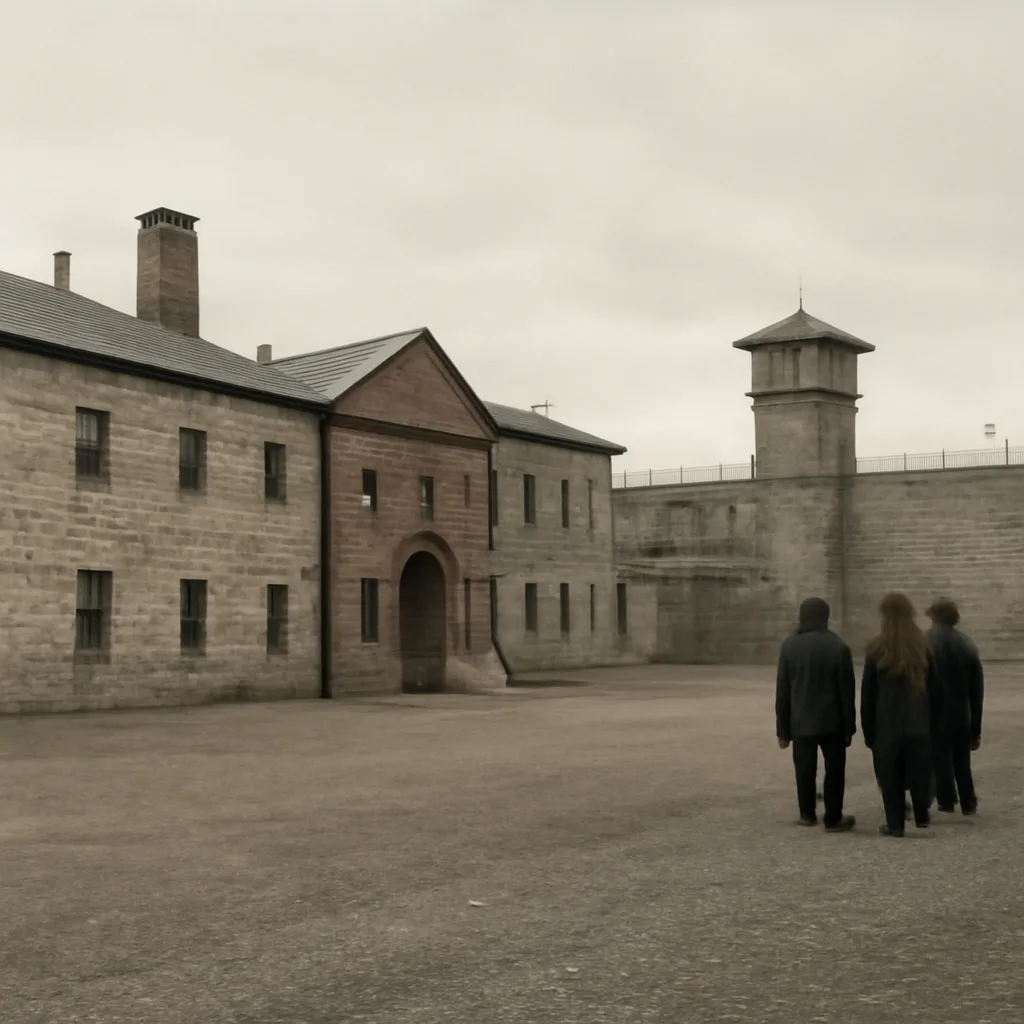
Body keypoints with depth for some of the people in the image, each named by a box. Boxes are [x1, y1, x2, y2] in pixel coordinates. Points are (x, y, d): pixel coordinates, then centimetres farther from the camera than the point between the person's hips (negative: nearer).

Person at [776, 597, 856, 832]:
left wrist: (782, 728, 6)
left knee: (805, 769, 11)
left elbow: (782, 690, 1)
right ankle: (833, 818, 6)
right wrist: (849, 725, 1)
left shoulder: (789, 645, 0)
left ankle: (807, 814, 20)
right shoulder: (838, 646, -6)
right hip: (832, 720, -2)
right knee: (834, 768, 6)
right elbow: (847, 689, -6)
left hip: (801, 720, 2)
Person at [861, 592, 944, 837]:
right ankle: (922, 816, 21)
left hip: (887, 724, -3)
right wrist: (932, 721, 12)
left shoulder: (877, 649, -7)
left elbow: (867, 694, -4)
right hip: (919, 723, 3)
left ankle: (895, 824, 7)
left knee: (890, 776, 5)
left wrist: (868, 730, 3)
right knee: (919, 771, 16)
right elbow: (935, 689, 5)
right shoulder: (923, 646, 1)